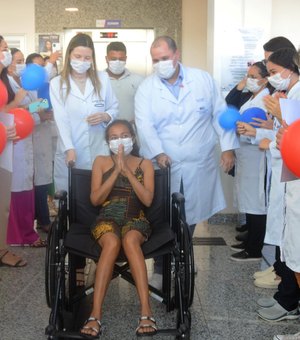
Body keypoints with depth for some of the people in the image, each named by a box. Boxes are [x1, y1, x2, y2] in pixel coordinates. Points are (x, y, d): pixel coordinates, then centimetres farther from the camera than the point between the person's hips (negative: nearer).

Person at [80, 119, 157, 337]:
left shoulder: (145, 164, 10)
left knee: (130, 240, -37)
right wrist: (116, 171, -9)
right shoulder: (101, 162, 11)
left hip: (135, 219, 0)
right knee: (112, 242, -36)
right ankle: (96, 314, -38)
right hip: (108, 217, 0)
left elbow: (147, 200, -4)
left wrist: (127, 170, -10)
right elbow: (95, 199, 0)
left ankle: (146, 311, -40)